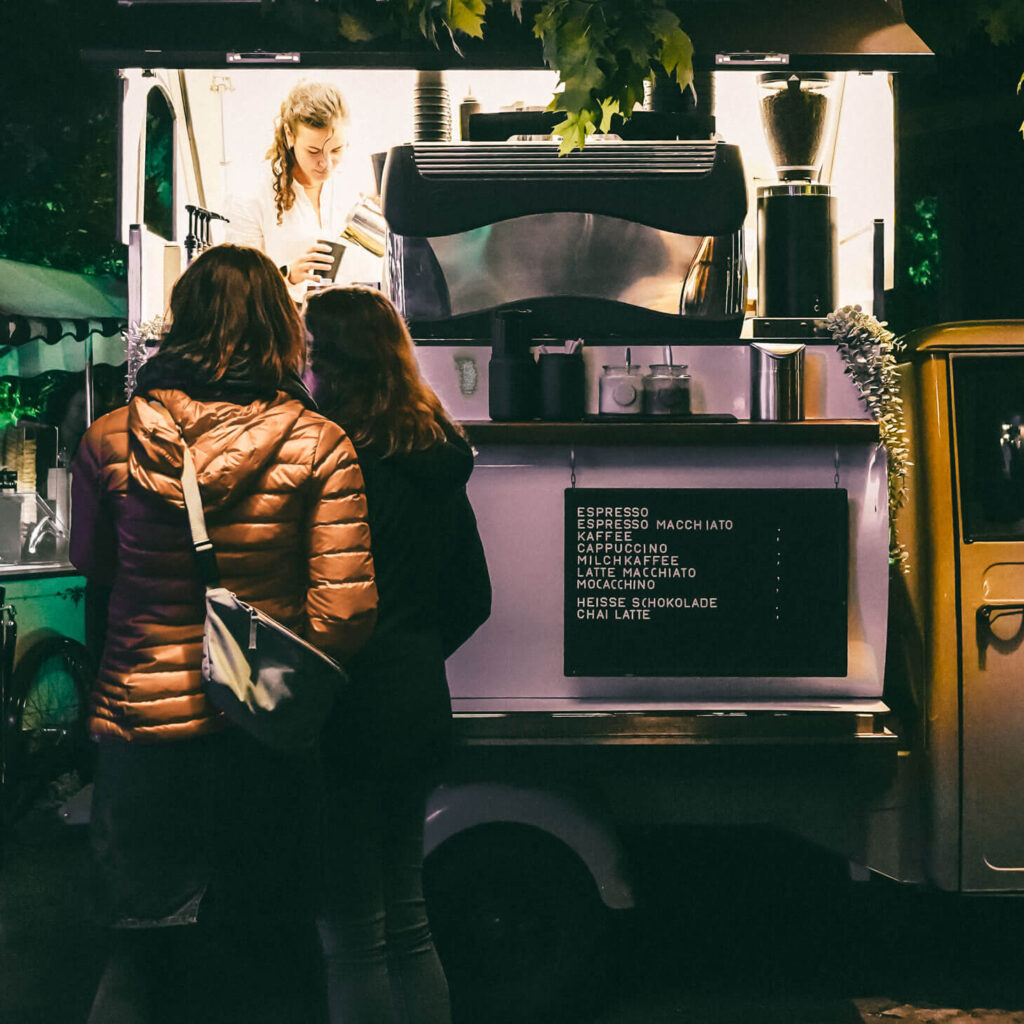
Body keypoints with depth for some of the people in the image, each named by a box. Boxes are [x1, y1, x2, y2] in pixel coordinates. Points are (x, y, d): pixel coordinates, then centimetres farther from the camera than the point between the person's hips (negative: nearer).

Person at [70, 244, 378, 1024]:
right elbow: (347, 611, -15)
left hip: (138, 727, 1)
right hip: (264, 741, -1)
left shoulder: (110, 440, -5)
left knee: (139, 960, 17)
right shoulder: (319, 446, -11)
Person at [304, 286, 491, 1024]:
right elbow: (472, 599, 16)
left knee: (352, 939, 2)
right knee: (406, 926, 18)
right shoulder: (439, 461, 10)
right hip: (421, 708, 9)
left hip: (352, 719, -9)